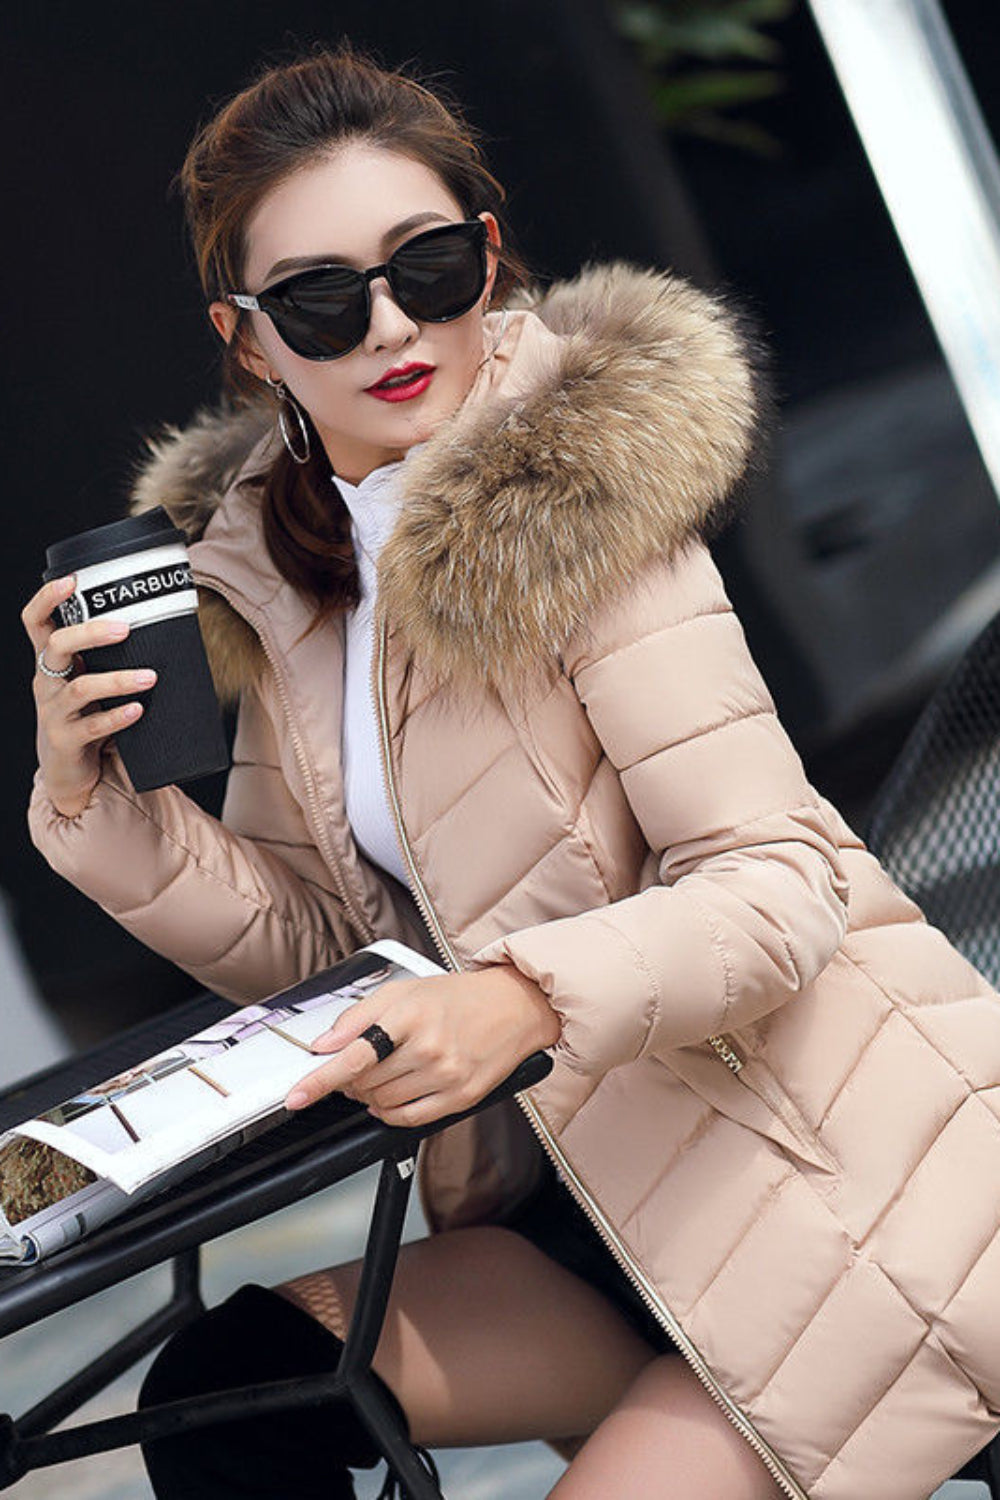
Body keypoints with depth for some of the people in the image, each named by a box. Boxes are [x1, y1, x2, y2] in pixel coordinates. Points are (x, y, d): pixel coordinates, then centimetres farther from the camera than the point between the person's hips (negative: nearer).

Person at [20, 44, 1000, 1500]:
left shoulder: (574, 502, -16)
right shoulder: (274, 566, 5)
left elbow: (780, 886, -20)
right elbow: (305, 935, 8)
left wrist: (532, 999, -35)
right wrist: (93, 800, -7)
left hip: (845, 1175, -7)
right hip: (606, 1187, 7)